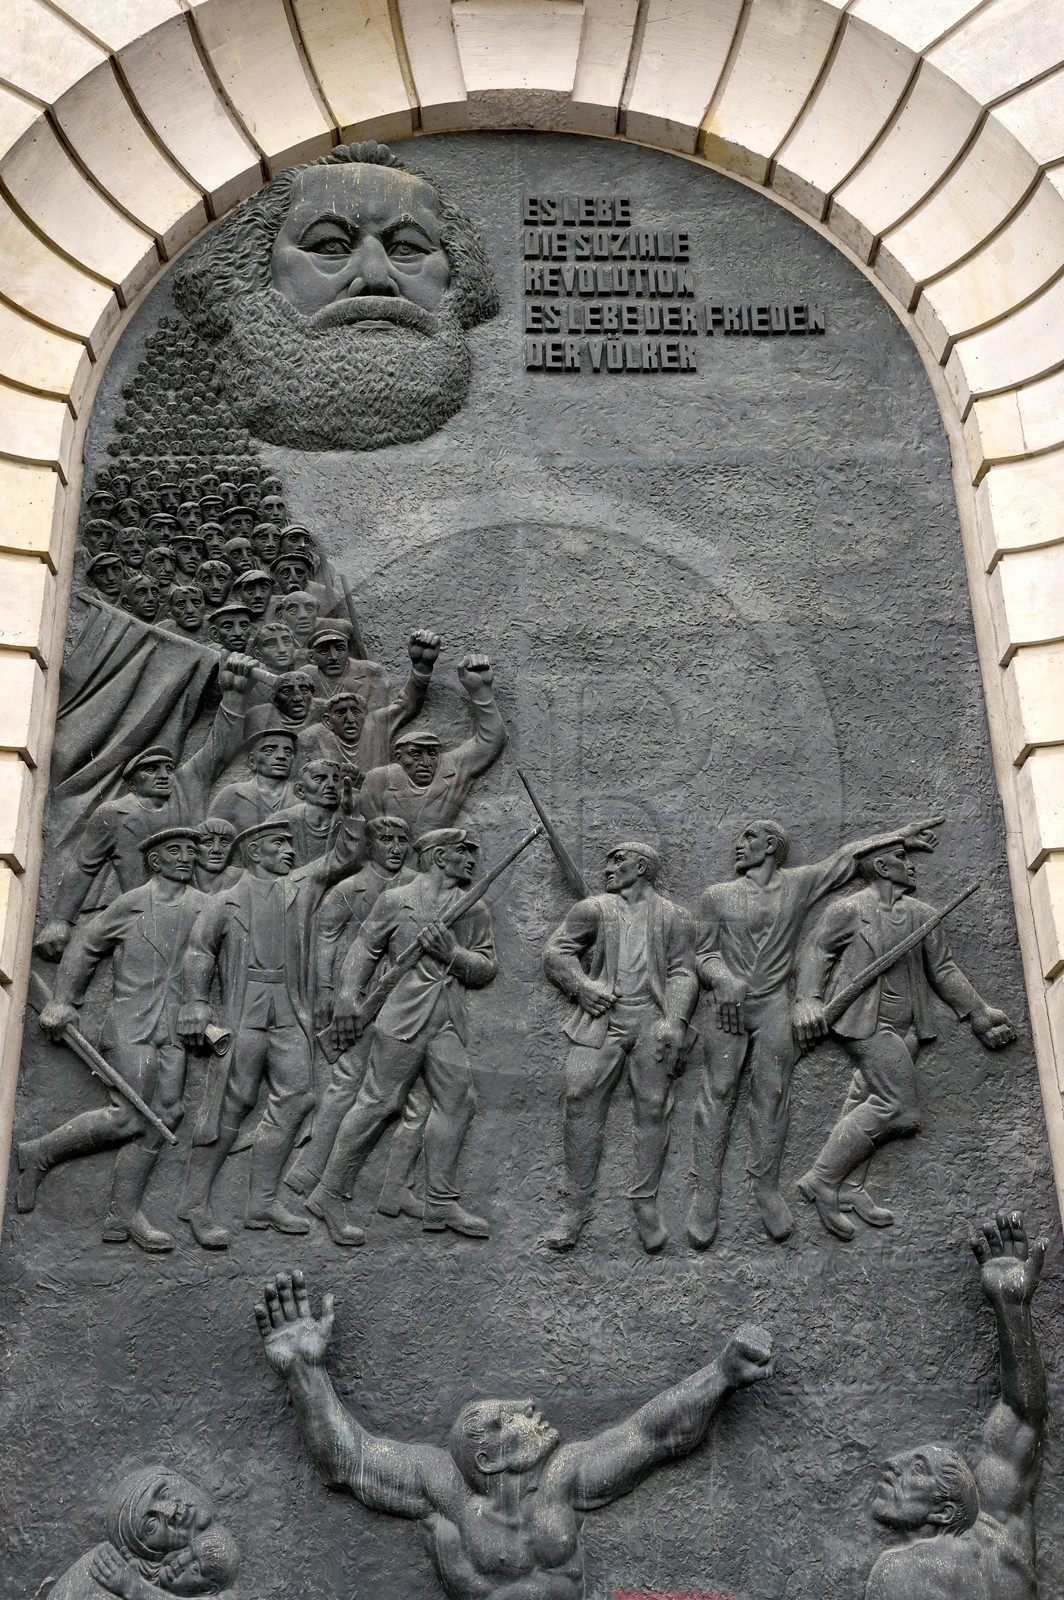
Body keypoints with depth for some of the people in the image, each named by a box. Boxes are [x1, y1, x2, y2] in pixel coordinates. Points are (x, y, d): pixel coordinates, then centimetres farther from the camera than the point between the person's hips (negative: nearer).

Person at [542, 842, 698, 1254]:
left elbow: (682, 973, 6)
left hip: (651, 1019, 0)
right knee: (582, 1105, -8)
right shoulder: (592, 909, 17)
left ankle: (646, 1204, 6)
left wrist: (675, 1021, -9)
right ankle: (576, 1206, 0)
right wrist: (582, 985, -7)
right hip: (600, 1017, 1)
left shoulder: (674, 917, 15)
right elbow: (555, 951, 11)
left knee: (653, 1108, -5)